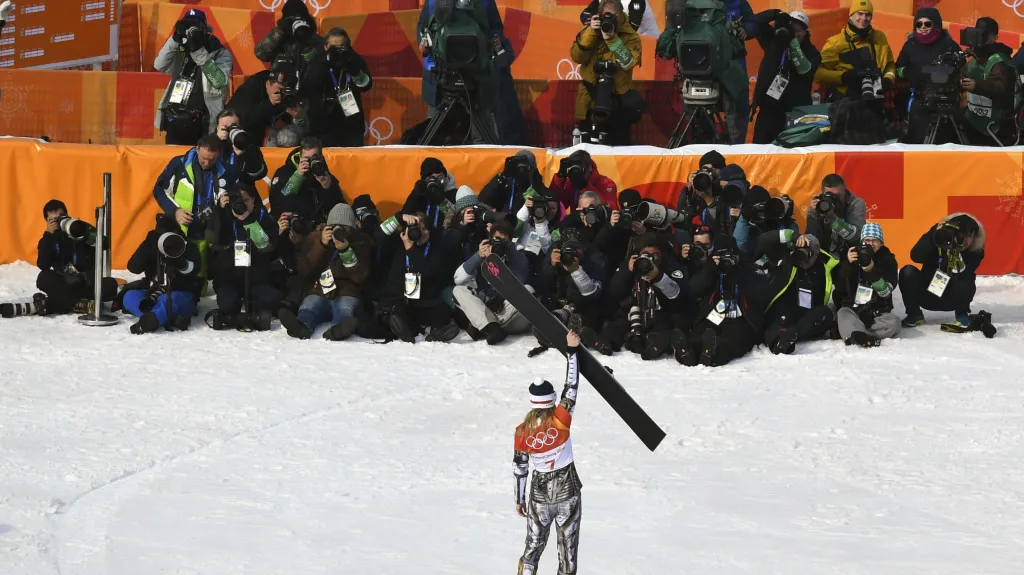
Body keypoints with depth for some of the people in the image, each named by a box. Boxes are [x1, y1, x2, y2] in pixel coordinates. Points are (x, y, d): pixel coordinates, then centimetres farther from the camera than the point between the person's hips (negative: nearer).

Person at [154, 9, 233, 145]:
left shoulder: (221, 54, -3)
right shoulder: (181, 52, 14)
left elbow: (219, 81, -19)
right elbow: (159, 65, 3)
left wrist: (199, 52, -22)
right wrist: (175, 39, -6)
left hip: (202, 126, -6)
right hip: (176, 123, 6)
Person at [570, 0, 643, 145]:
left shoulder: (630, 36, -2)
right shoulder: (591, 31, 5)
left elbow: (628, 62, -17)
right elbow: (577, 57, -8)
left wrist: (611, 39, -23)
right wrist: (590, 32, -17)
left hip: (618, 102, -2)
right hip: (590, 101, 2)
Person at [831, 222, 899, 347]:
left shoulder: (888, 260, 5)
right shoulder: (853, 255, 8)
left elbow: (886, 292, -9)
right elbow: (840, 287, -1)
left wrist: (873, 272, -25)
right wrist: (848, 263, -16)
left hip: (878, 313, 0)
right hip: (852, 309, 0)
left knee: (893, 323, -29)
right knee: (843, 313, -32)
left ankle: (848, 331, -43)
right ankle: (857, 336, -64)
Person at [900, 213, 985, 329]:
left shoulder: (975, 250, -17)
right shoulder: (940, 234, -17)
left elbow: (965, 275, -29)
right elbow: (915, 256, -29)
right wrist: (934, 236, -40)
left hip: (951, 299, 0)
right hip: (927, 294, 1)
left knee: (966, 284, -33)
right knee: (908, 272, -26)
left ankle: (962, 314, 2)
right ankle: (914, 314, -4)